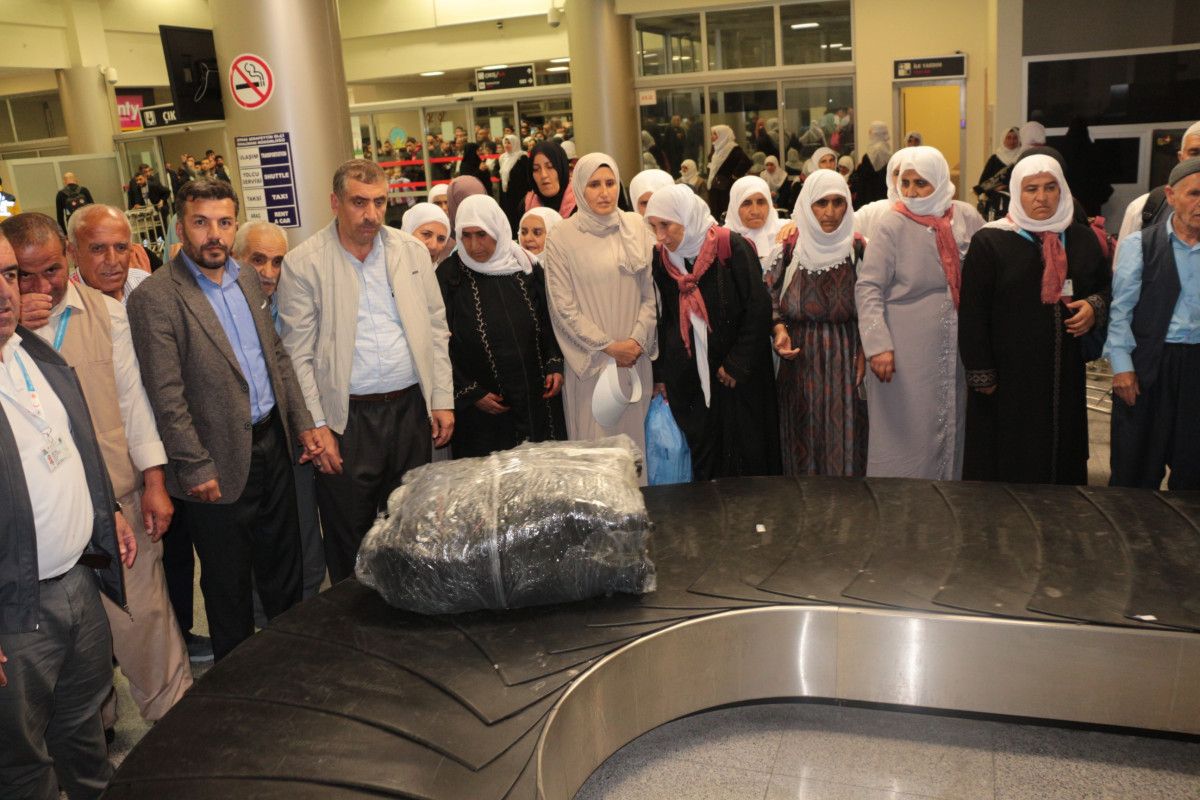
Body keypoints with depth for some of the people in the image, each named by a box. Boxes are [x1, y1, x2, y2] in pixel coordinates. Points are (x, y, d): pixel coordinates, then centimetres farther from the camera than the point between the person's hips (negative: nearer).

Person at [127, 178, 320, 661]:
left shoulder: (248, 279, 7)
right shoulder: (155, 298, -15)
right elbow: (167, 397, -16)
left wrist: (302, 422, 9)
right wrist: (197, 468, -16)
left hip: (272, 441, 7)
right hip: (221, 463, -6)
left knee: (284, 565, 20)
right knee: (228, 585, 11)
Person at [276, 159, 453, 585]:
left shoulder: (413, 251, 6)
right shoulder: (303, 263, -5)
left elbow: (436, 329, 10)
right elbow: (298, 354, -5)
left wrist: (443, 400, 5)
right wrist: (316, 426, -9)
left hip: (410, 407, 4)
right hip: (347, 418, -3)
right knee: (349, 538, 6)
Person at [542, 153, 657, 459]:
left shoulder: (636, 227, 5)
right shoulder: (561, 237, -5)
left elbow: (650, 292, 5)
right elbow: (563, 307, -7)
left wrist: (638, 340, -8)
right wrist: (608, 347, -9)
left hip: (634, 358, 3)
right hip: (590, 361, -3)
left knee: (633, 434, 8)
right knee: (595, 438, 1)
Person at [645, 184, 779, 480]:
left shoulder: (731, 247, -12)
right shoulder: (661, 258, 2)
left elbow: (758, 309, -12)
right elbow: (664, 319, 10)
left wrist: (737, 364, -10)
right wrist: (660, 374, 8)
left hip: (737, 379, -3)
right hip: (689, 382, 3)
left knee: (746, 458, 3)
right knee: (702, 461, 5)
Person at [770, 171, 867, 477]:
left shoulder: (858, 248, -1)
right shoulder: (791, 247, 1)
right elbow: (774, 297, 8)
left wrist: (863, 357, -8)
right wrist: (780, 329, -11)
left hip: (845, 358, -1)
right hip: (802, 359, 1)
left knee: (844, 438, 1)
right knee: (805, 439, 7)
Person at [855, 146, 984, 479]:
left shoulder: (966, 217, 4)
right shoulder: (892, 225, -7)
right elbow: (868, 288, -11)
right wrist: (878, 345, -20)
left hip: (956, 350, 4)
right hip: (905, 354, -4)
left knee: (953, 429, 13)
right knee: (906, 435, 1)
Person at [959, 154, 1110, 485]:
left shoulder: (1082, 239, 8)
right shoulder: (990, 242, -6)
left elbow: (1108, 286, 20)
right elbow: (972, 315, -7)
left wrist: (1095, 307, -3)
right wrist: (981, 374, -10)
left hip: (1065, 374, 4)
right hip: (1009, 378, -4)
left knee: (1062, 460, 10)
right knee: (1007, 466, 4)